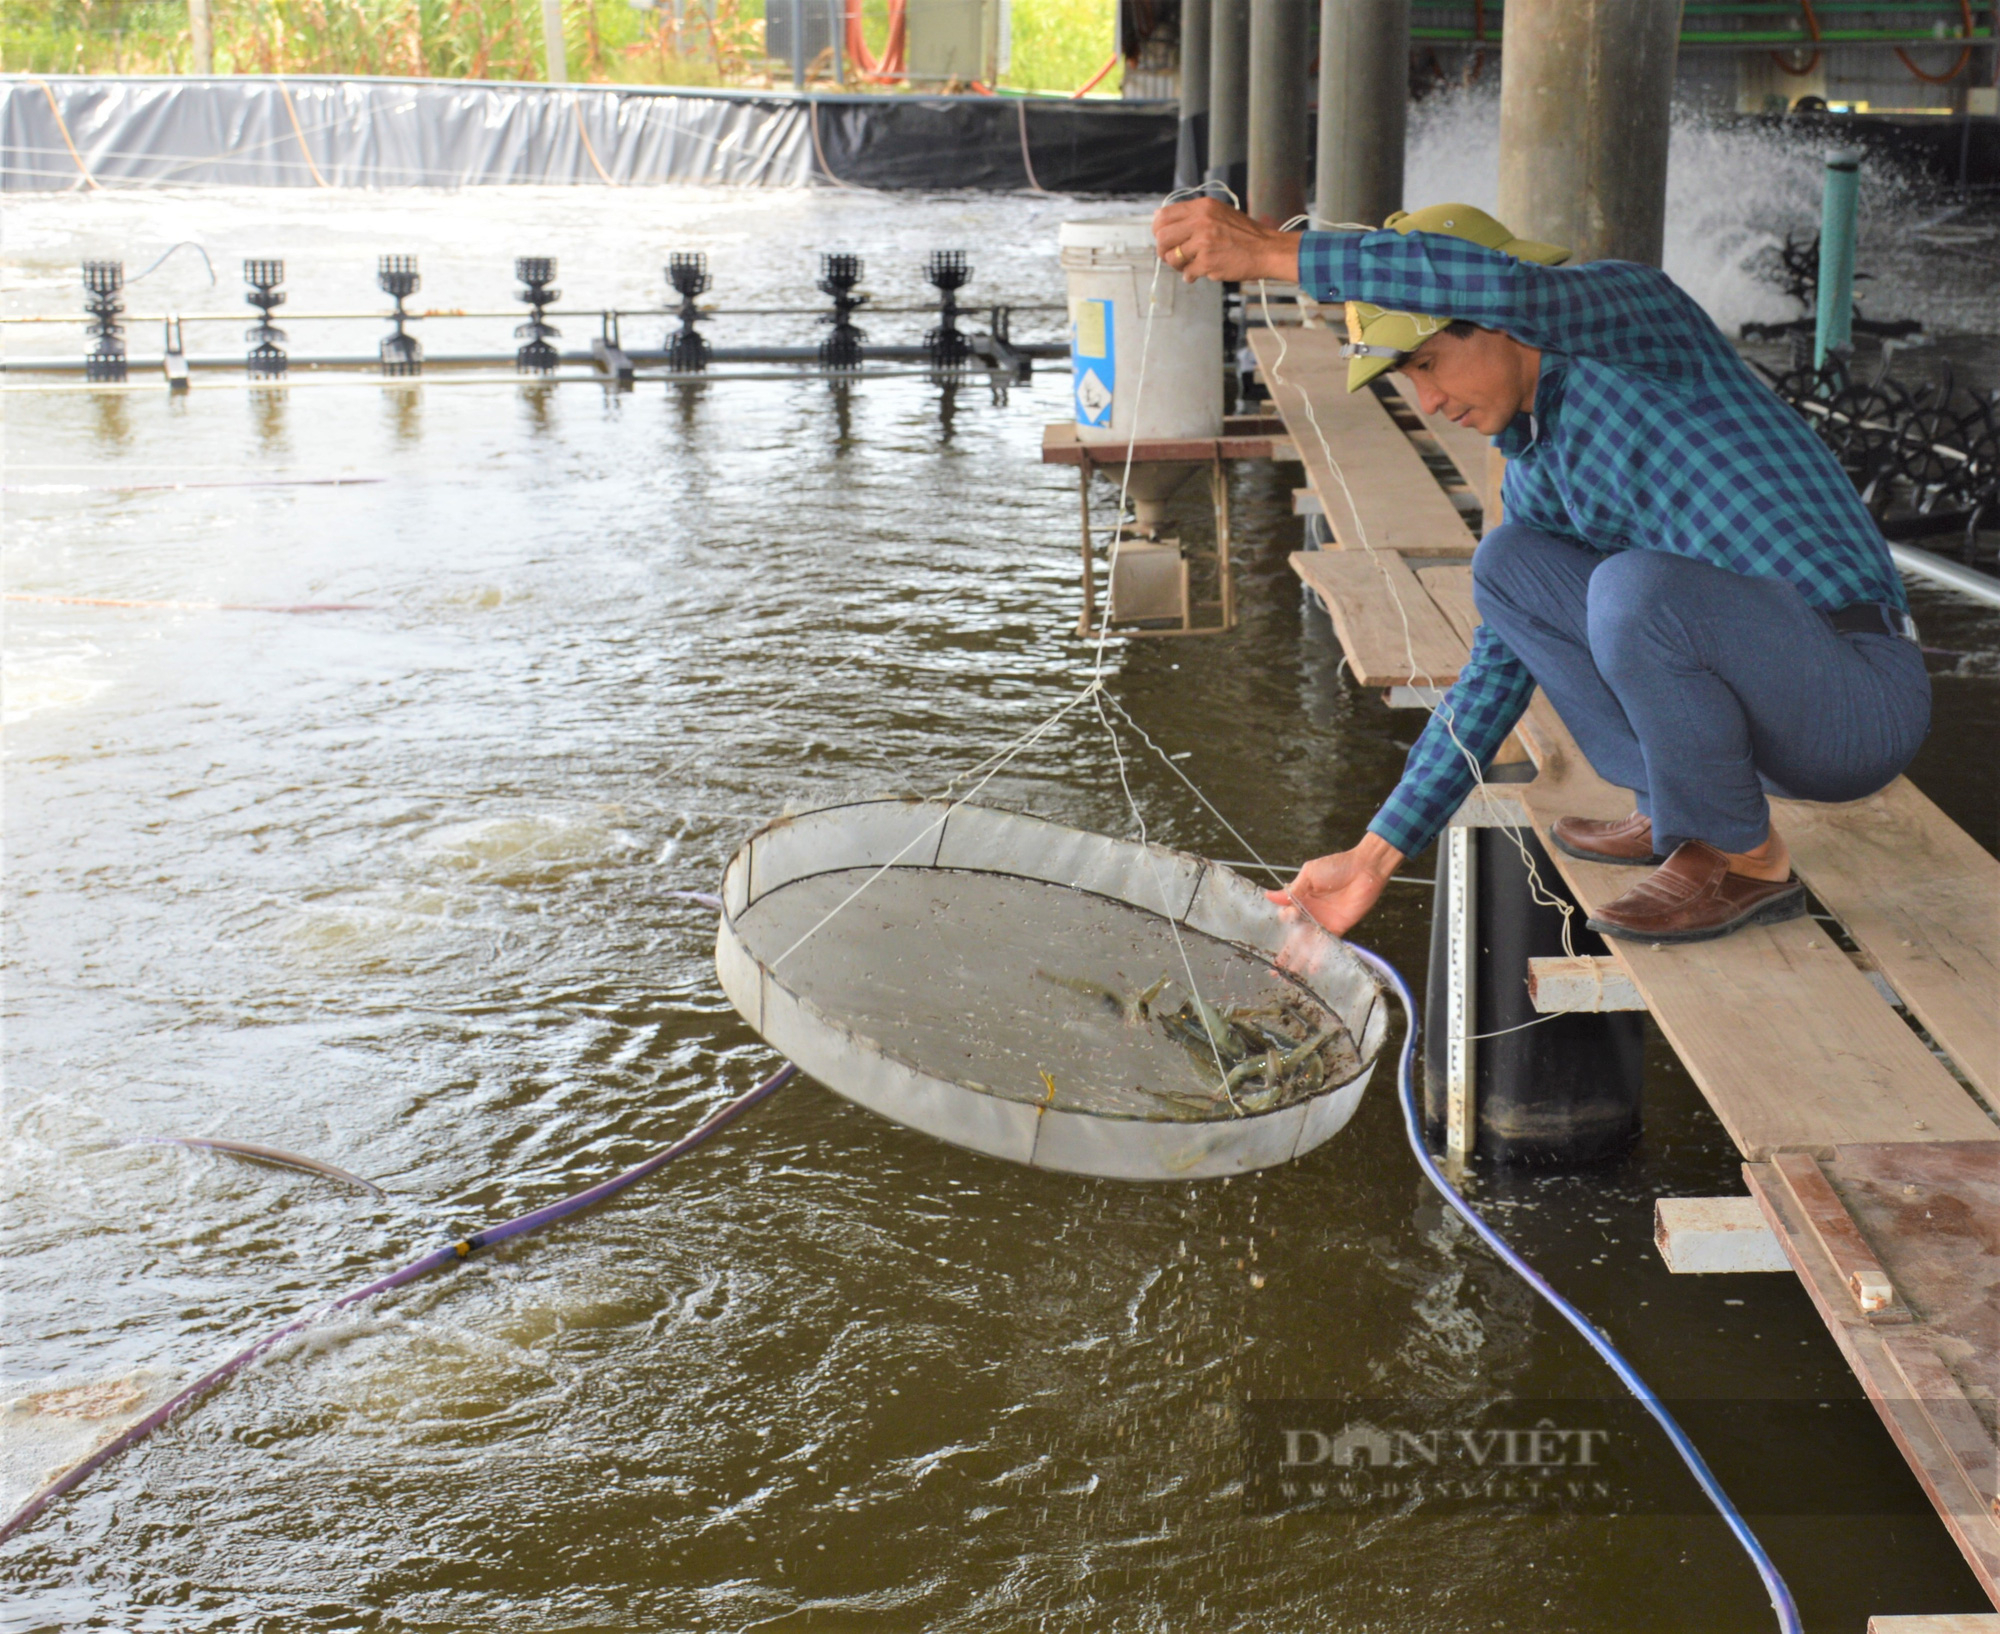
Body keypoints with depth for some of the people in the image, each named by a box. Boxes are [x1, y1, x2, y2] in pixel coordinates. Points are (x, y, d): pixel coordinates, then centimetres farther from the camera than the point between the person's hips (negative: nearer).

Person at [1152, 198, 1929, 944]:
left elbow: (1500, 285, -36)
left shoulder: (1634, 306, -13)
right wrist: (1375, 856, 10)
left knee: (1635, 586, -33)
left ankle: (1745, 860, -10)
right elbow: (1500, 669, 13)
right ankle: (1681, 814, 5)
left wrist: (1269, 251, -35)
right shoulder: (1537, 472, 10)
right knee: (1506, 564, 5)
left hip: (1859, 694, -8)